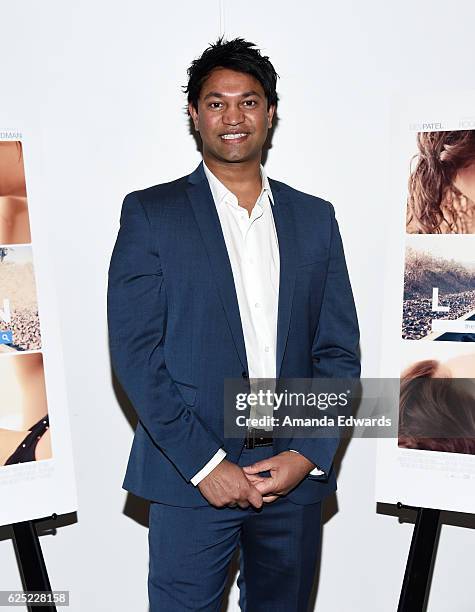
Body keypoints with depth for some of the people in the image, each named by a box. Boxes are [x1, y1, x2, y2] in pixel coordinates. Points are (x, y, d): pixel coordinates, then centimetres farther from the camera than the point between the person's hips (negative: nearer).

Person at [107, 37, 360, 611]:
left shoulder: (315, 217, 6)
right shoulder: (150, 213, -3)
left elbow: (340, 350, 4)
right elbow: (134, 351, -9)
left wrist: (308, 455, -6)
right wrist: (204, 462, -12)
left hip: (297, 474, 3)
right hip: (190, 475, -2)